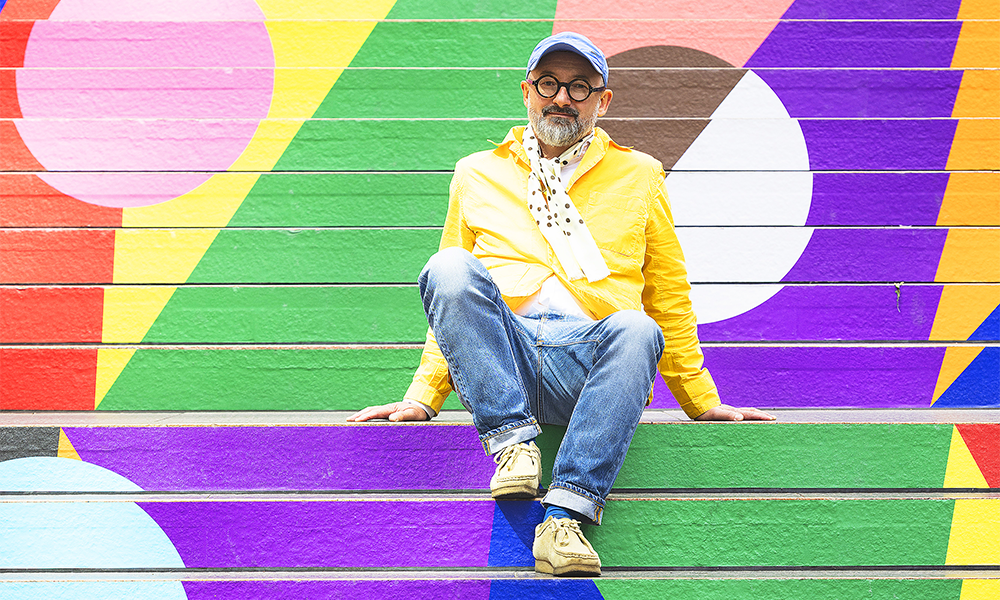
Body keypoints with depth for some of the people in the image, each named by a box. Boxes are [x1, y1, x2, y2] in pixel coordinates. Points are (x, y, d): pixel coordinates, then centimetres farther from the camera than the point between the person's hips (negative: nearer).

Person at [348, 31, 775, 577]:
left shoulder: (639, 175, 20)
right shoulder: (477, 175, 22)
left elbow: (670, 295, 22)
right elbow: (452, 297, 24)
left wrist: (703, 403, 19)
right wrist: (421, 399, 15)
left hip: (591, 362, 0)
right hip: (500, 361, 1)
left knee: (636, 330, -36)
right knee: (448, 268, -27)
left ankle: (567, 514, -40)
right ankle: (512, 439, -27)